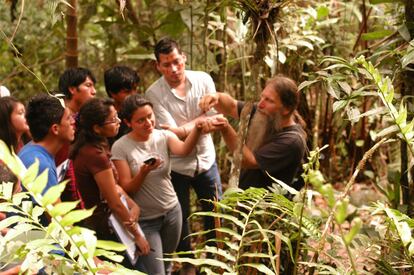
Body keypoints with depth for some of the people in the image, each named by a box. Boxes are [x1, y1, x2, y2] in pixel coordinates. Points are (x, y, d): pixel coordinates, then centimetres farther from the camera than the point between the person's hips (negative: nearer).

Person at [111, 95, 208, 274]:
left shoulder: (163, 136, -5)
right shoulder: (120, 147, -13)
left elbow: (184, 149, -28)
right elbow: (127, 189, -14)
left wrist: (197, 128, -46)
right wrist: (144, 172, -32)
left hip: (172, 212, 4)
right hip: (144, 219, -4)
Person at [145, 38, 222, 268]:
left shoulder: (203, 80, -7)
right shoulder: (154, 93, -16)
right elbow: (172, 134, -21)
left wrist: (181, 128, -22)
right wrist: (199, 125, -29)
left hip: (206, 160, 3)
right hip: (176, 165, -2)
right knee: (181, 217, 13)